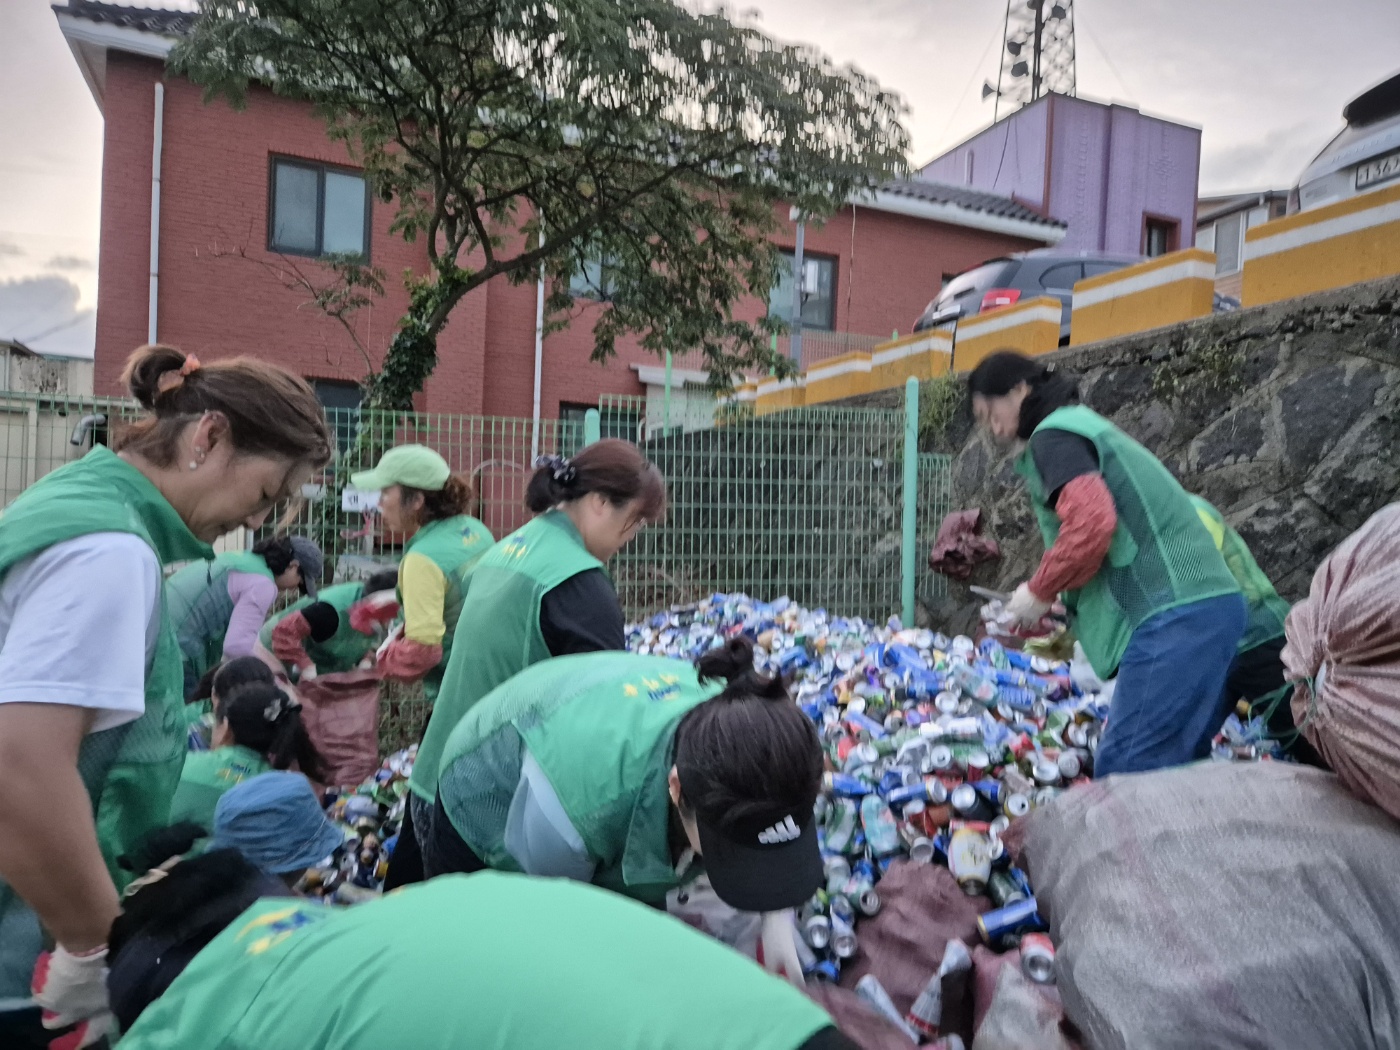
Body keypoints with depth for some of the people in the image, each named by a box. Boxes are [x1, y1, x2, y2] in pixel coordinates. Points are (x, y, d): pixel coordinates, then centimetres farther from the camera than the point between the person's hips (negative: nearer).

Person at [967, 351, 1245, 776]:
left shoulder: (1052, 436, -4)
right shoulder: (1085, 427, 27)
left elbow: (1091, 521, -20)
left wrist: (1039, 590, -5)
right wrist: (1055, 599, 21)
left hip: (1174, 614, -10)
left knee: (1124, 770, -10)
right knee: (1175, 764, 14)